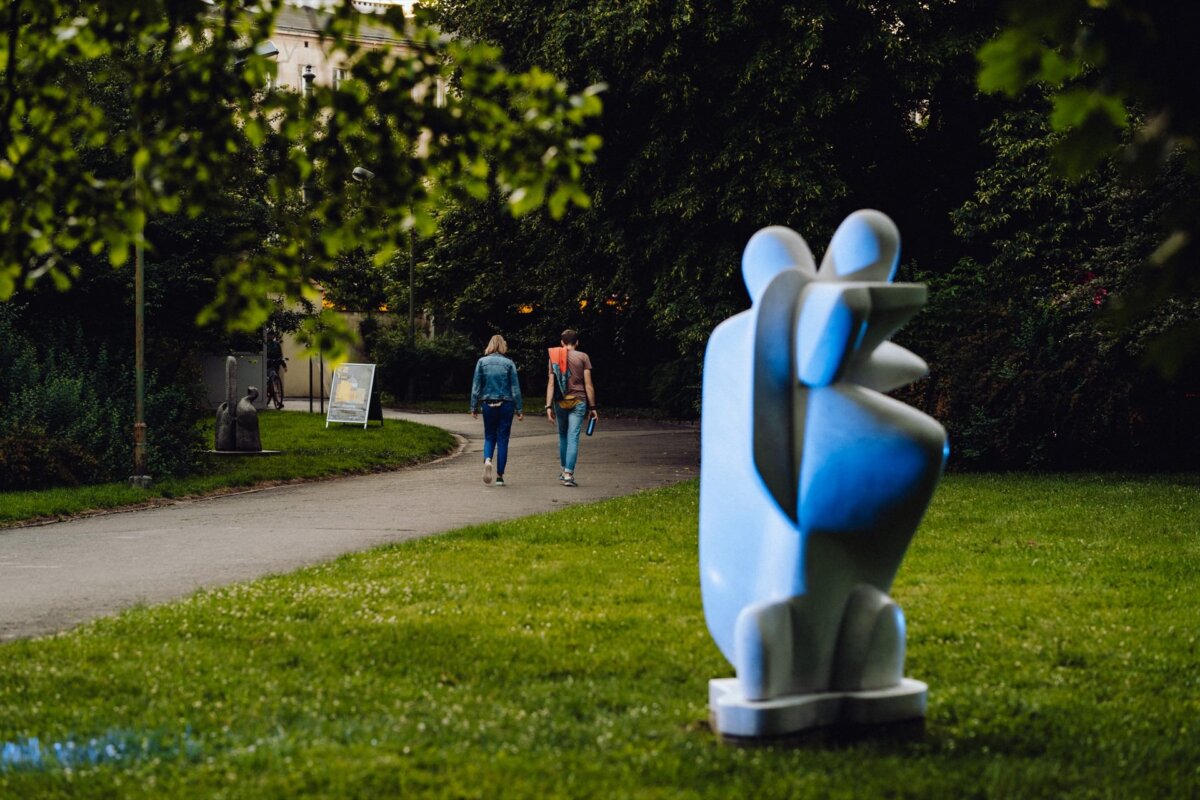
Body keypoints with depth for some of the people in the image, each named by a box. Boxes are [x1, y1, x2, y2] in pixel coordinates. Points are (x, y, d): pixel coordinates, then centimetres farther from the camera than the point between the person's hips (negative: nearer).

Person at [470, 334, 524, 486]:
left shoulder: (482, 362, -1)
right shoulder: (509, 363, -3)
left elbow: (476, 386, -1)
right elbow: (515, 388, -2)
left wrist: (474, 407, 5)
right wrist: (519, 409, 2)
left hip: (488, 404, 1)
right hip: (506, 404, -1)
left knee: (489, 436, 13)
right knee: (502, 439, 5)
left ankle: (487, 460, -17)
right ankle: (499, 476, 5)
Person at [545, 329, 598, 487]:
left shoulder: (554, 358, 5)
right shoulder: (583, 357, -1)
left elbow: (551, 384, 0)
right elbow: (588, 385, -3)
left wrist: (549, 407, 0)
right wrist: (592, 407, 1)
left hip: (560, 402, 2)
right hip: (578, 402, -2)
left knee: (563, 436, 17)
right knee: (573, 437, -5)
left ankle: (564, 470, 24)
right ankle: (568, 474, -12)